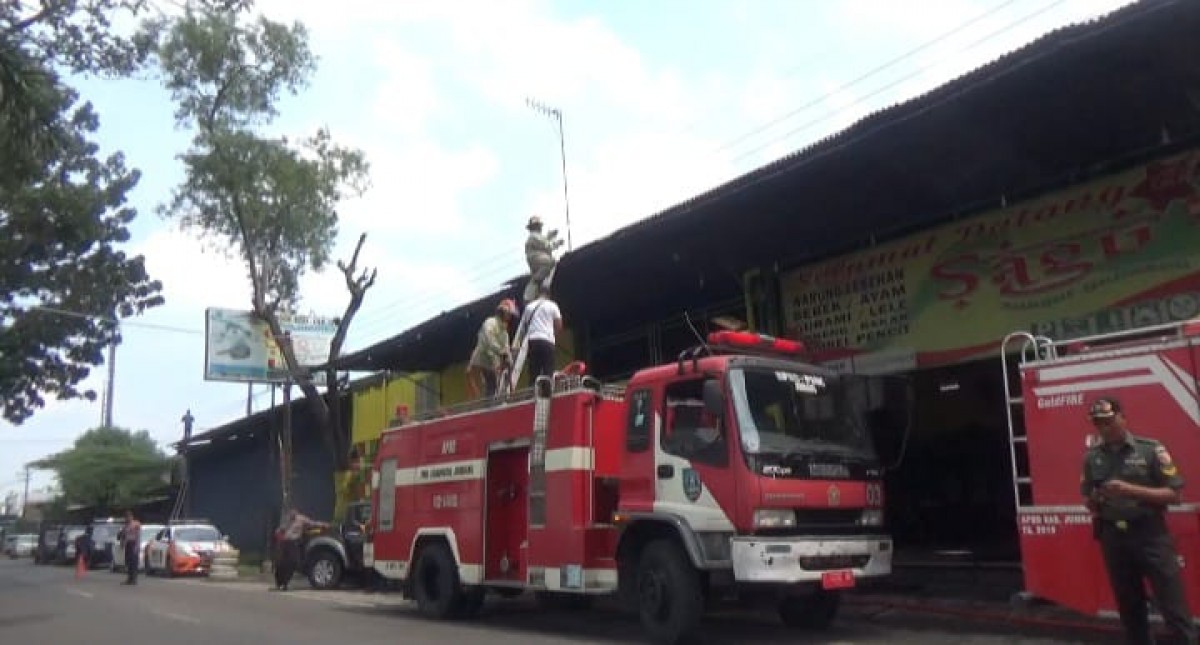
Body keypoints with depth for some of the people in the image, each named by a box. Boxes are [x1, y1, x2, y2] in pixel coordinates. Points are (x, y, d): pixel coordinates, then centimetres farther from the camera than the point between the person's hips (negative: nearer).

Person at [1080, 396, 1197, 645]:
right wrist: (1095, 500, -8)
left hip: (1150, 534, -3)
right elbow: (1088, 500, 16)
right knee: (1129, 607, 13)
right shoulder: (1091, 456, 7)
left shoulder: (1151, 449, -4)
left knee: (1173, 606, -4)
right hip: (1113, 537, 4)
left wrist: (1131, 489, -19)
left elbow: (1173, 494, -7)